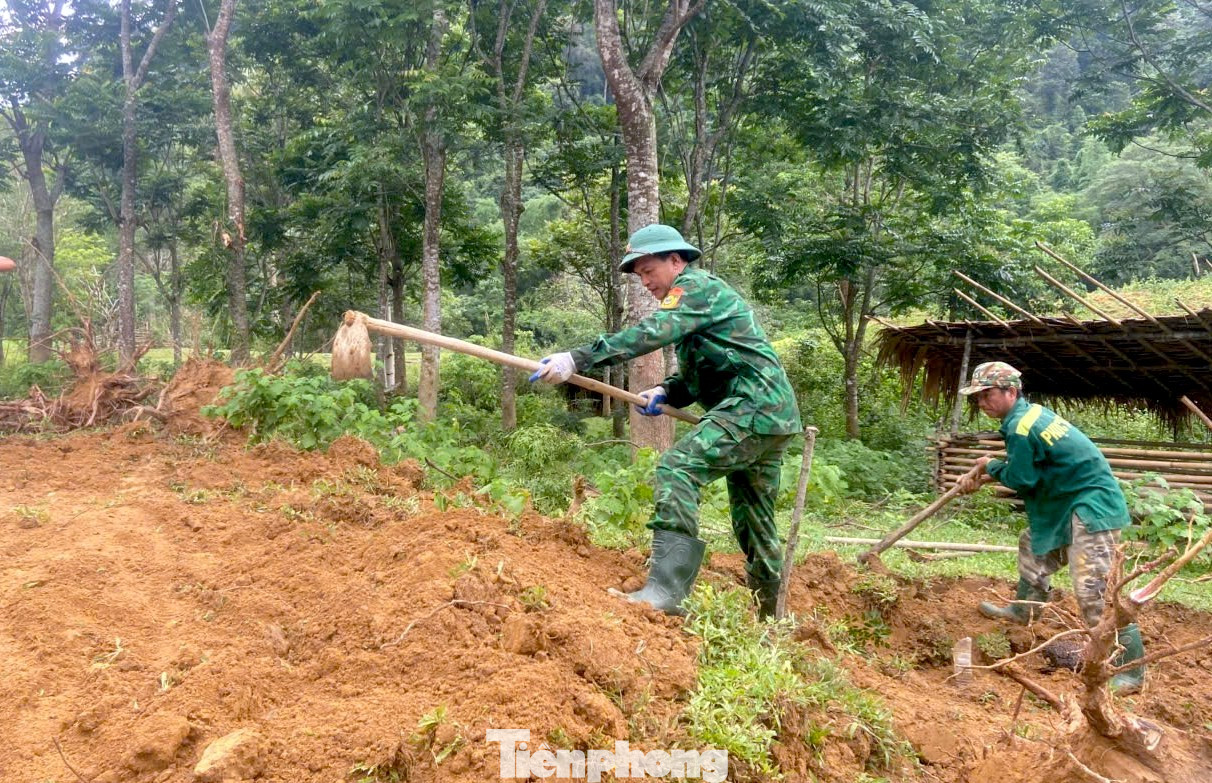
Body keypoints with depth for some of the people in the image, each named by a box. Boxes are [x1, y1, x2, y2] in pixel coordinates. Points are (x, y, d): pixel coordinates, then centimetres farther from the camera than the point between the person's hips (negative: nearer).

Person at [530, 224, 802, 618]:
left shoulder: (697, 286, -6)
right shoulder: (696, 296, 24)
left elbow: (649, 333, -22)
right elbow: (696, 375, 21)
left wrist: (578, 358, -28)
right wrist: (664, 392, 1)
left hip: (753, 407, -10)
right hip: (773, 415, 10)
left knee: (677, 467, -21)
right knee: (755, 523, 15)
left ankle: (665, 589, -28)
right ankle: (771, 620, 26)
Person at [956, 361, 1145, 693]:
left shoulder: (1021, 426, -22)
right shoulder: (1032, 412, 9)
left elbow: (1020, 479, -14)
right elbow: (1025, 466, 19)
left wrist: (991, 466, 4)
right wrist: (983, 478, 13)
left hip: (1092, 505, -11)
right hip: (1070, 501, 11)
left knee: (1093, 587, -14)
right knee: (1033, 546, 27)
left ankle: (1130, 668, -8)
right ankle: (1024, 610, 45)